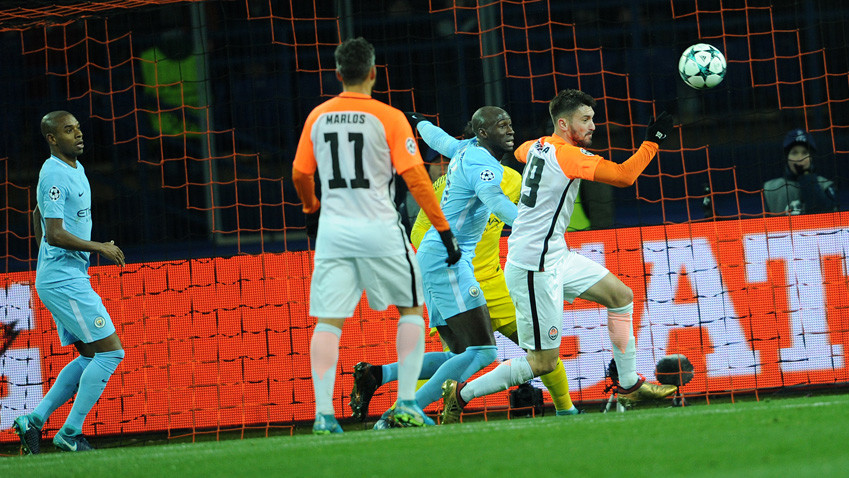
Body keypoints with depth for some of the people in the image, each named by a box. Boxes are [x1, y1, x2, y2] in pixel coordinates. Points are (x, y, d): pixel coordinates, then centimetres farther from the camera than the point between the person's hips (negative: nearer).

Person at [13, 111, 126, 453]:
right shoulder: (54, 175, -16)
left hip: (70, 278, 10)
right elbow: (54, 234, -23)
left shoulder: (75, 168, 15)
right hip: (64, 280, -10)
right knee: (111, 352, -9)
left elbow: (39, 213, 30)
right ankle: (70, 433, -6)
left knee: (91, 357, 11)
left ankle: (35, 419, 10)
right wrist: (100, 248, -16)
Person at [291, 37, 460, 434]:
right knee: (411, 309, 13)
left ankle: (323, 413, -6)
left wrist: (312, 208, 36)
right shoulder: (388, 118, -6)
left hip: (333, 229, 3)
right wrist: (445, 231, -7)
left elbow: (300, 174, 14)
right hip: (379, 230, -3)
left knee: (328, 321, 3)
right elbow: (415, 177, -11)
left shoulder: (318, 117, 6)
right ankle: (406, 404, 5)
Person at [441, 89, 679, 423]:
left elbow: (520, 152, 33)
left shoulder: (537, 146, 8)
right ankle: (462, 394, 3)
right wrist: (652, 142, -12)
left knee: (621, 296, 15)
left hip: (556, 258, 10)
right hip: (535, 270, -10)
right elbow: (624, 176, -23)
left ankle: (629, 385, 22)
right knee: (544, 361, -6)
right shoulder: (569, 155, -18)